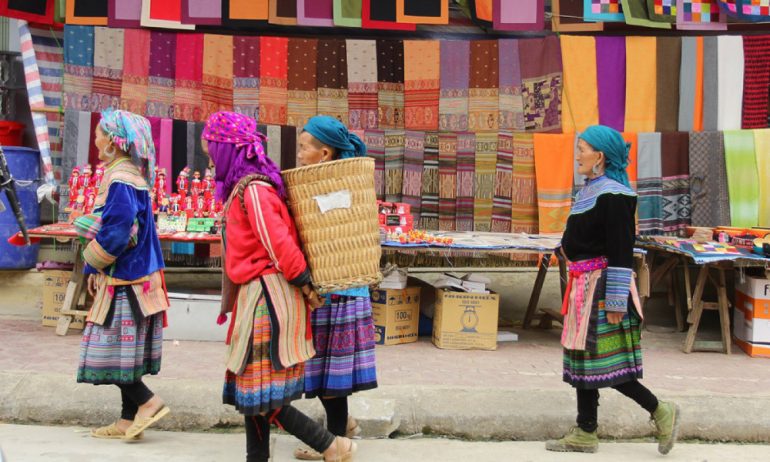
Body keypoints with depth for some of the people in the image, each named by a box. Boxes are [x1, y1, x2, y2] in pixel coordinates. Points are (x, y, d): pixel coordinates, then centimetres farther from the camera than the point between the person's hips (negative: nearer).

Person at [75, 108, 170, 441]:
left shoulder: (120, 182, -18)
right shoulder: (131, 177, 12)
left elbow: (115, 233, -22)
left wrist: (93, 264, -5)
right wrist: (98, 268, 12)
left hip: (123, 282, -10)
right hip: (135, 275, 10)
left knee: (110, 350, -2)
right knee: (122, 351, 13)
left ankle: (148, 403, 4)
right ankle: (129, 420, 18)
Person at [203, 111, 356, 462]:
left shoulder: (252, 189, -15)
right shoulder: (246, 187, 15)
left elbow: (280, 245, -20)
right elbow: (277, 243, 16)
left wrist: (305, 288, -14)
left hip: (267, 298, -9)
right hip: (258, 299, 9)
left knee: (260, 393, -4)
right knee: (253, 390, 13)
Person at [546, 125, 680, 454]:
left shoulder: (613, 195, -16)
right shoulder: (591, 191, 13)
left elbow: (621, 254, -19)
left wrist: (616, 303, -20)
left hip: (601, 287, -10)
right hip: (585, 286, 10)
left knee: (603, 363, -3)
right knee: (583, 359, 12)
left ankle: (661, 412, 13)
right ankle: (585, 434, 20)